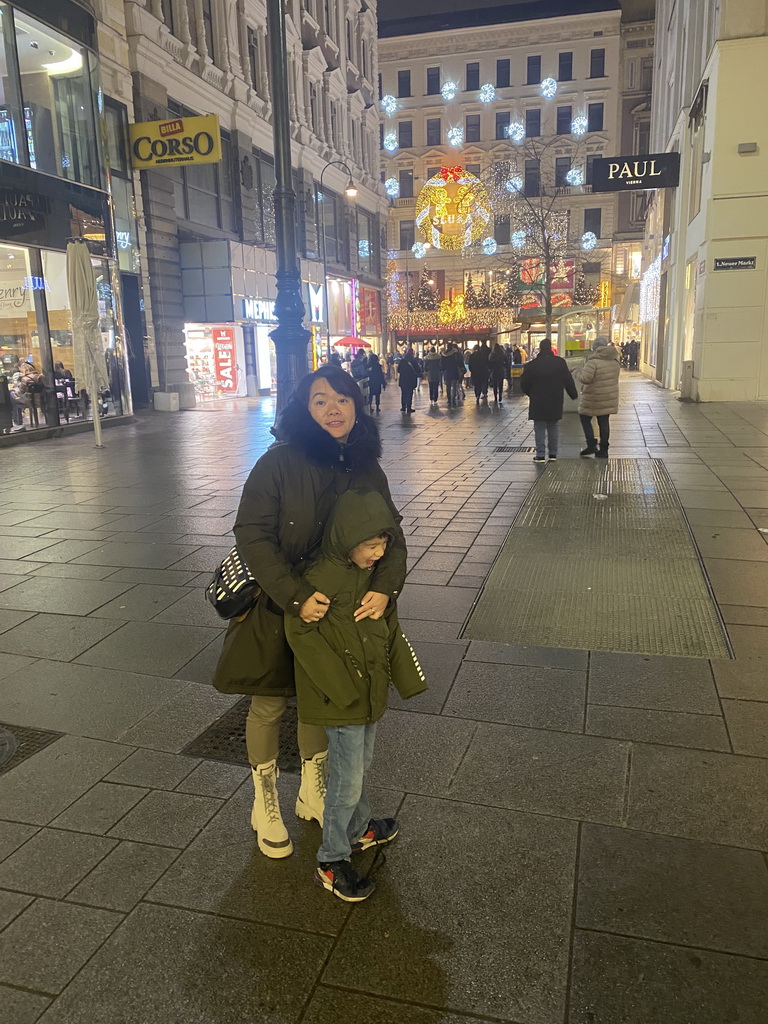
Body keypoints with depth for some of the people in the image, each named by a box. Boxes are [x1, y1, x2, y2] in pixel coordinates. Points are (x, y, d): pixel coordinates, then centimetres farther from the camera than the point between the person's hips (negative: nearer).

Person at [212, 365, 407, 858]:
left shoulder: (368, 471, -4)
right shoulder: (280, 463, -19)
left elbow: (391, 538, -3)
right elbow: (252, 535, -21)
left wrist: (384, 588, -23)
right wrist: (295, 596, -31)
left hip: (337, 609, 4)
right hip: (276, 610, -4)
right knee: (269, 706, 13)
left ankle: (313, 793, 45)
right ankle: (266, 803, 37)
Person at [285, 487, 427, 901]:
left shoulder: (374, 571, 0)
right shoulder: (323, 577, -24)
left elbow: (389, 626, 10)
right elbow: (301, 632, -23)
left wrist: (404, 675, 10)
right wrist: (342, 688, -21)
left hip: (370, 692, 8)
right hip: (339, 699, -7)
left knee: (360, 767, 25)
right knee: (348, 780, 3)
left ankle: (359, 829, 47)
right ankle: (330, 862, 21)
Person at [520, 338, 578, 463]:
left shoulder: (532, 365, -8)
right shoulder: (560, 363, -2)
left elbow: (524, 385, -3)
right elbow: (568, 381, 3)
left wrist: (532, 394, 16)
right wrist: (574, 394, 17)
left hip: (538, 403, -2)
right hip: (555, 404, 2)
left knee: (540, 429, 4)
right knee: (553, 428, 13)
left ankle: (540, 455, 1)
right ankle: (553, 454, 15)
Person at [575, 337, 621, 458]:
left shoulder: (593, 362, -20)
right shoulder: (614, 361, 5)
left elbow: (585, 379, -26)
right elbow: (614, 376, 14)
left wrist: (579, 372, -6)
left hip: (594, 398, -7)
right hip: (610, 397, 7)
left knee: (584, 418, 10)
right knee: (604, 422, 12)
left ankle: (591, 446, 2)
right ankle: (603, 450, 16)